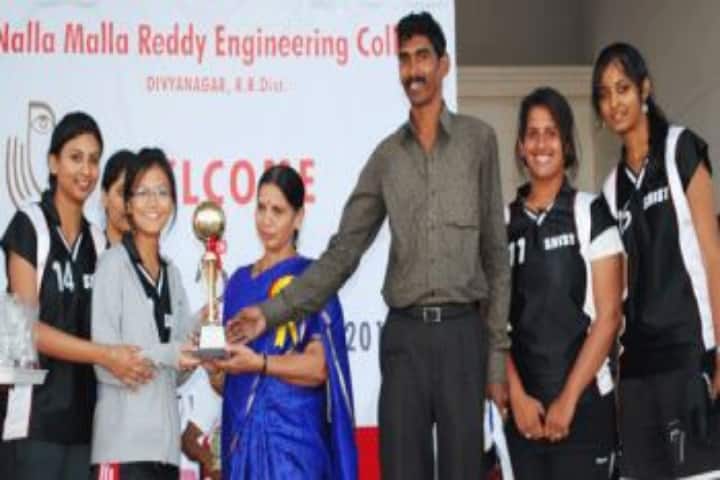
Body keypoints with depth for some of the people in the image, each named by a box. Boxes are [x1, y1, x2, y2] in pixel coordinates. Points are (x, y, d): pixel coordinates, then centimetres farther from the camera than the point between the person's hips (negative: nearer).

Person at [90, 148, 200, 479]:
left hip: (165, 442, 7)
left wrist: (199, 327, -1)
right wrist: (167, 355, -21)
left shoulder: (171, 272, 17)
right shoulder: (113, 264, -6)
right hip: (123, 444, -7)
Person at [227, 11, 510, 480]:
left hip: (463, 333, -2)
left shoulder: (478, 139, 4)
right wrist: (273, 311, -4)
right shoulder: (386, 156, 11)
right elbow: (341, 253, 8)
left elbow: (496, 253, 3)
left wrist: (498, 353, -2)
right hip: (404, 336, 2)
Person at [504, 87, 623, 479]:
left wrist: (568, 399, -9)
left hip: (584, 404, -2)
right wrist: (517, 395, -6)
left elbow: (608, 316, -5)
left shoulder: (591, 213, -1)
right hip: (522, 408, 3)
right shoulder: (504, 222, 7)